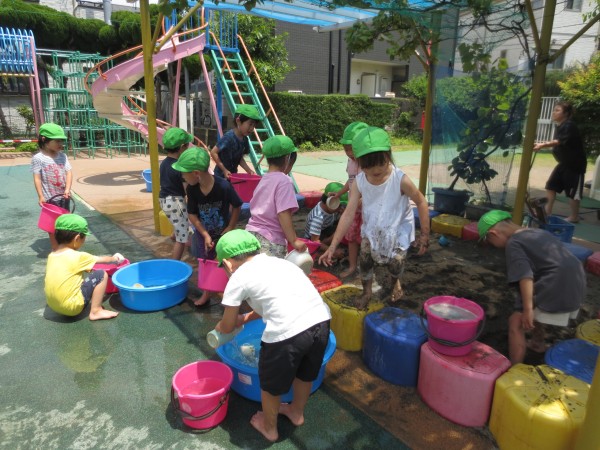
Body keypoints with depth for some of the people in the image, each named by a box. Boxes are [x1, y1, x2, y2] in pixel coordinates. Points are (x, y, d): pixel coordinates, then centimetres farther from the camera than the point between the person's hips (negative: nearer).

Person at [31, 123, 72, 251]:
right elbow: (37, 178, -11)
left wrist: (67, 190, -17)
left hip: (64, 197, 4)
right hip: (50, 198, -4)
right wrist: (41, 196, -17)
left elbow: (69, 173, -4)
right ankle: (56, 249, 15)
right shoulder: (38, 158, -9)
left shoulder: (62, 155, 3)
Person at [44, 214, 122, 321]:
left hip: (53, 305, 8)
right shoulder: (78, 257, -13)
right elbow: (100, 260, 5)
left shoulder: (52, 255, 5)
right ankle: (95, 311, -2)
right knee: (101, 275, -4)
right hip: (71, 306, -8)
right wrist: (113, 259, 26)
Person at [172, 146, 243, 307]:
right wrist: (205, 235, -17)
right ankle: (206, 294, 34)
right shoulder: (192, 189, -20)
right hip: (203, 233, 3)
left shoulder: (223, 186, -31)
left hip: (223, 233, -3)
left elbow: (237, 206, -15)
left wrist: (229, 228, -14)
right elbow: (192, 214, -11)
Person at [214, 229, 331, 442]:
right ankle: (297, 412, 57)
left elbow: (228, 326, 16)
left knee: (271, 384, 23)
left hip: (287, 333, -6)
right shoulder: (278, 262, 24)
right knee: (305, 374, 32)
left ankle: (269, 427, 46)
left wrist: (219, 327, 39)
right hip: (320, 321, 7)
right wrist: (246, 317, 47)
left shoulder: (238, 278, 7)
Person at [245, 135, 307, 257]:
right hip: (271, 242, -8)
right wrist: (294, 241, -19)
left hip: (251, 233, 9)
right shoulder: (284, 181, -13)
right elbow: (283, 214, -20)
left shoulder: (264, 179, 11)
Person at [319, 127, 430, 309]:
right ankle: (366, 292, 22)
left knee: (395, 262, -11)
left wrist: (425, 234, -7)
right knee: (365, 258, -10)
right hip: (372, 230, 2)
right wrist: (332, 246, -20)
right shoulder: (359, 182, -18)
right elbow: (349, 214, -18)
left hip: (398, 229, -2)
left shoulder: (400, 180, -27)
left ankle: (395, 283, 28)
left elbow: (421, 202, -12)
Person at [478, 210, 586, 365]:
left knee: (516, 323, -5)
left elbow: (525, 277, -20)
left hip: (556, 287, -10)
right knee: (535, 311, 33)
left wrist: (527, 309, -23)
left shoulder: (513, 244, -7)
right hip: (577, 283, 10)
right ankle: (537, 343, 54)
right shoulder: (538, 232, 20)